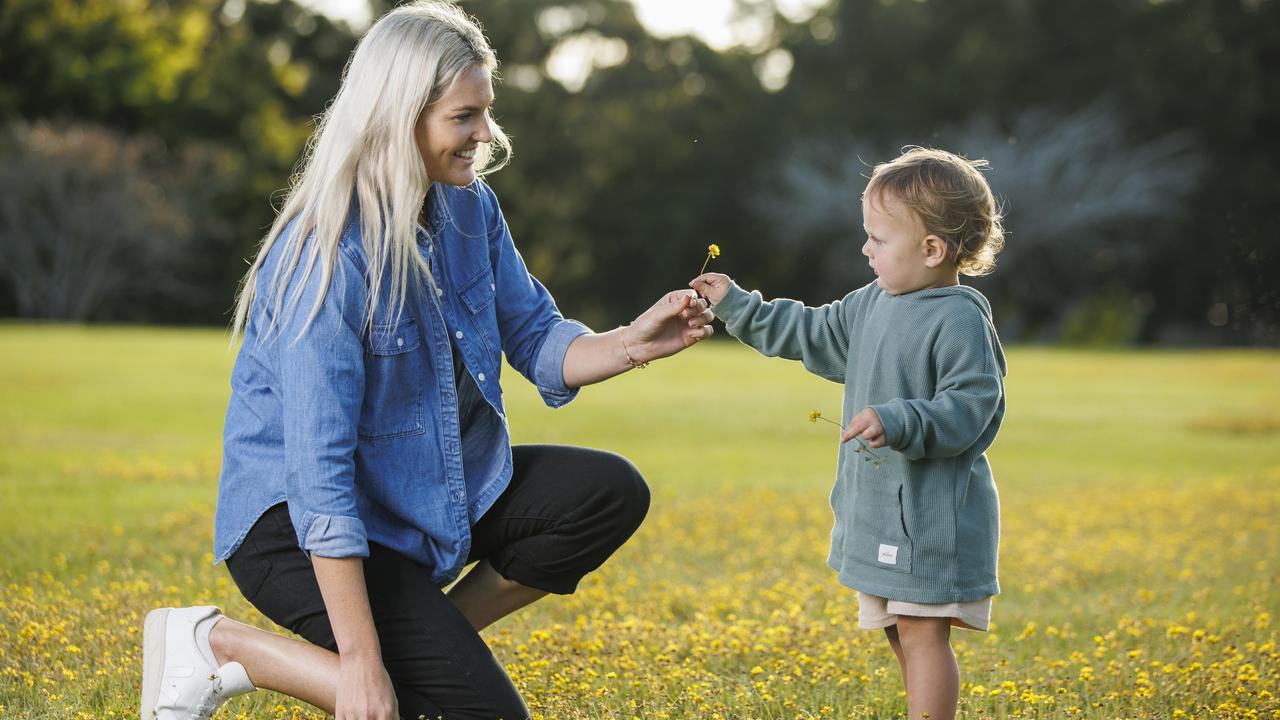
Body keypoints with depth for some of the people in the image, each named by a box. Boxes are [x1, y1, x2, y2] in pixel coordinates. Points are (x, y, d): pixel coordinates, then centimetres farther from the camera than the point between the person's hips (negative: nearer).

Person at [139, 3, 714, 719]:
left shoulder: (470, 208, -3)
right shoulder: (330, 257, -28)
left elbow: (538, 342, 8)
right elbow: (319, 472, -29)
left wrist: (632, 345, -15)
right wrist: (361, 663, -30)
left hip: (435, 492, 8)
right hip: (301, 523, -8)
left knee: (611, 493, -6)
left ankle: (437, 637, 5)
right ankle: (217, 645, -6)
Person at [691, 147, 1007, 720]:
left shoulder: (959, 320, -17)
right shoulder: (872, 306, 11)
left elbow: (969, 407, -24)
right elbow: (812, 333, 24)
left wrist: (897, 422, -35)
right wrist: (736, 306, 22)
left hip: (933, 516, -9)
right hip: (878, 510, 9)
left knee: (922, 633, -8)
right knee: (900, 635, 16)